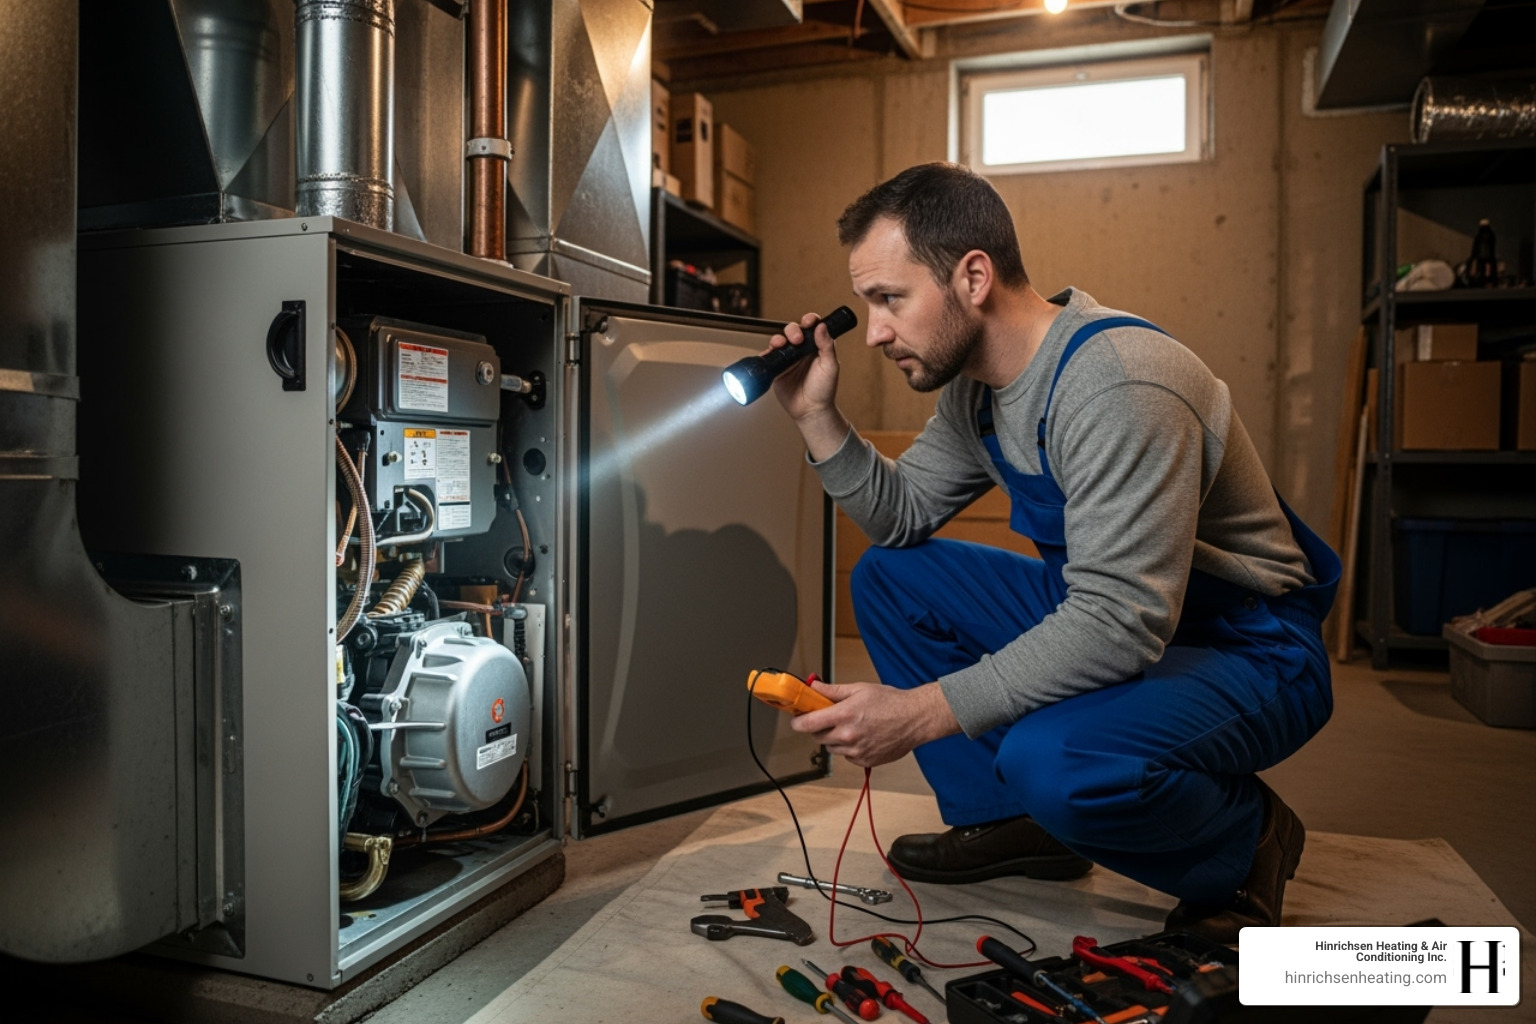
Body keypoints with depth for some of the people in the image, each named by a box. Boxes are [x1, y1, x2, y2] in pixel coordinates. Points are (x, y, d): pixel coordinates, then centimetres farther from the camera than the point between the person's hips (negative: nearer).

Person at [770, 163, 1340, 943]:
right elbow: (904, 516, 8)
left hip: (1249, 653, -8)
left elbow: (1123, 624, -34)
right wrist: (818, 417, -5)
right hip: (1116, 615, 9)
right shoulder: (977, 382, 0)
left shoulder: (1116, 385, -29)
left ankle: (1242, 839, -2)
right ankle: (1006, 820, 9)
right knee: (888, 577, 2)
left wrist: (921, 713, -35)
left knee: (1052, 758, -36)